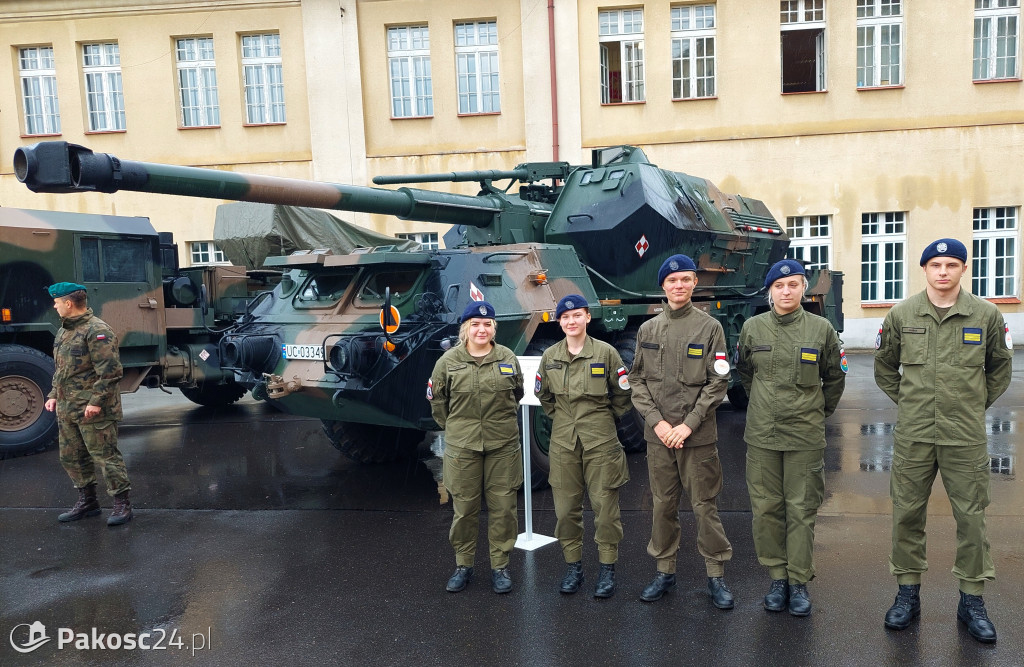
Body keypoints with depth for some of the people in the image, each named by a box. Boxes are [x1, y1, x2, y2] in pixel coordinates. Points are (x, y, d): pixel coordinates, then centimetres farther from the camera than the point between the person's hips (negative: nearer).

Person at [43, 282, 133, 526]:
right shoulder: (64, 331, 16)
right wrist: (54, 395, 16)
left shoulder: (97, 330, -15)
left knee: (105, 456, -5)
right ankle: (87, 501, 29)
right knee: (71, 457, 16)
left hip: (93, 411, -10)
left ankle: (122, 503, 4)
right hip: (67, 409, 10)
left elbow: (110, 371, -20)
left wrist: (96, 401, -22)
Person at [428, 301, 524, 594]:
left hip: (503, 445, 1)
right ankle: (463, 565, 25)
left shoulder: (508, 358, 0)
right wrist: (454, 427, 11)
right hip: (462, 447, -1)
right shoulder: (448, 361, -3)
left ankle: (500, 566, 22)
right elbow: (437, 400, 7)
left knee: (502, 506, 6)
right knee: (464, 507, 8)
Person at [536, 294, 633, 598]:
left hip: (601, 441, -3)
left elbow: (623, 393, 4)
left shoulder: (606, 352, -5)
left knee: (605, 505, 1)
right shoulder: (550, 356, 4)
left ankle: (607, 569, 15)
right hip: (563, 442, 3)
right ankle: (573, 567, 22)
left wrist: (605, 417, 7)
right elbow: (542, 394, 20)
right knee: (566, 507, 7)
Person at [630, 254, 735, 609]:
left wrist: (688, 424, -12)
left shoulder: (709, 327, -1)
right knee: (663, 505, 11)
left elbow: (718, 383, -5)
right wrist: (656, 420, -6)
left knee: (704, 505, 3)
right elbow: (637, 380, 6)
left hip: (698, 435, -3)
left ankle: (716, 574, 18)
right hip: (657, 434, 3)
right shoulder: (648, 329, 7)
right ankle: (665, 570, 25)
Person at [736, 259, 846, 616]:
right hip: (762, 436, 2)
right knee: (766, 508, 6)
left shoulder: (821, 328, -1)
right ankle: (777, 577, 20)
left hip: (806, 437, -1)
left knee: (802, 510, 4)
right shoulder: (752, 328, 3)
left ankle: (799, 581, 16)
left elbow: (835, 377, 13)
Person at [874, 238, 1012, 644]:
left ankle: (972, 601, 21)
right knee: (907, 515, 7)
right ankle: (908, 594, 22)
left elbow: (999, 367, 14)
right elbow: (884, 366, 14)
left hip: (966, 438, 0)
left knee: (971, 517, 6)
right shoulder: (901, 315, 1)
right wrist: (906, 401, 9)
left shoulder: (986, 315, 0)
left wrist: (978, 405, 9)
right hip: (912, 436, 1)